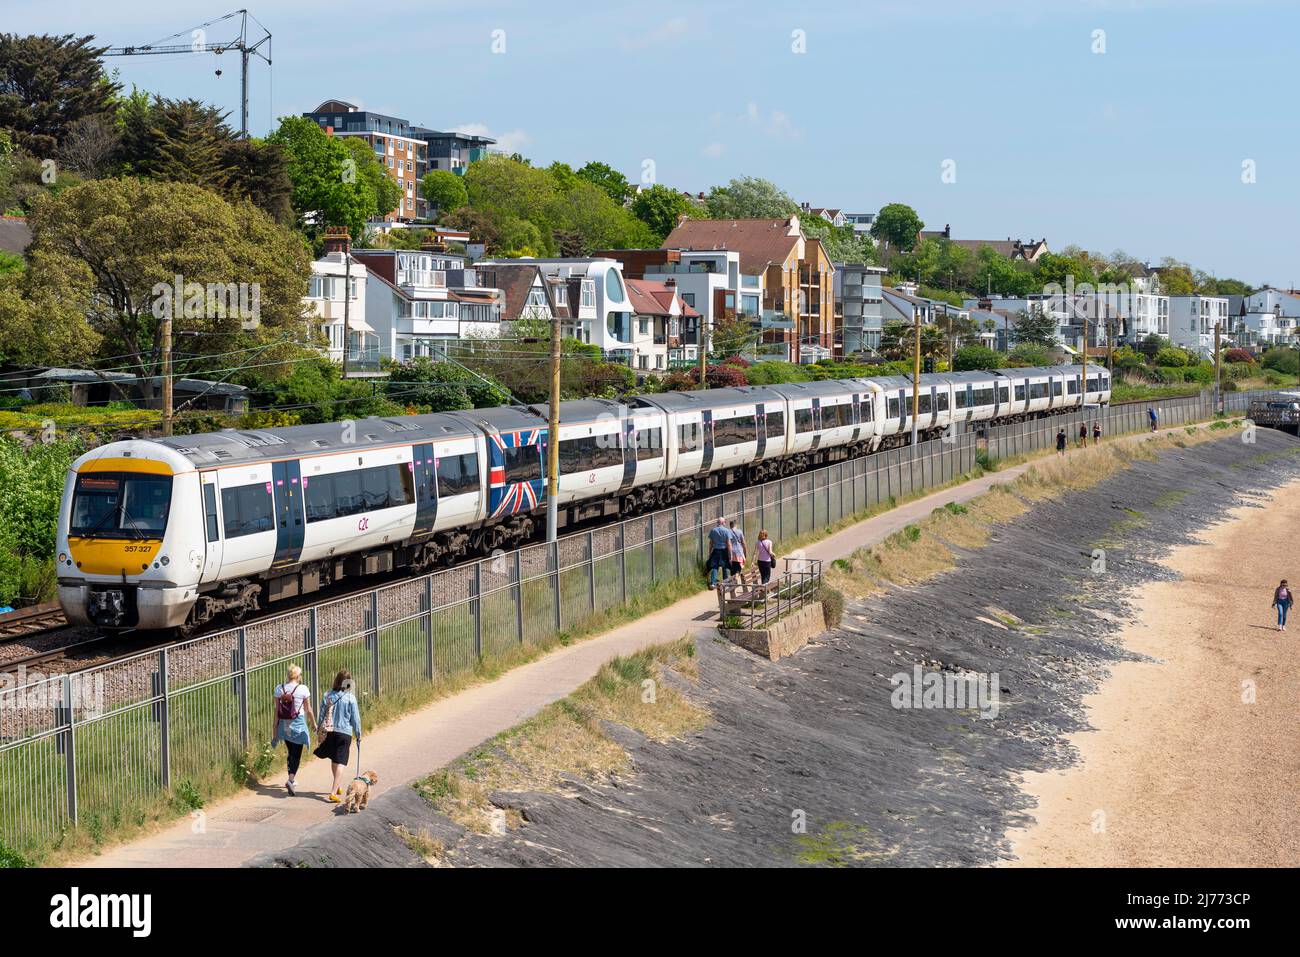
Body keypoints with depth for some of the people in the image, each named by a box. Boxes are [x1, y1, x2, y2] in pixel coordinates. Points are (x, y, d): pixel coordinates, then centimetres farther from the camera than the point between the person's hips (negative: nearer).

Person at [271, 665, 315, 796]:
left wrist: (275, 730, 6)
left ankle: (291, 781, 29)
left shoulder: (279, 689, -2)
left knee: (291, 753, 20)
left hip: (284, 725, 4)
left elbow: (277, 711, 0)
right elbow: (308, 710, -3)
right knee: (297, 755, 0)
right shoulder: (303, 689, -9)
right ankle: (291, 780, -18)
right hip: (298, 724, -4)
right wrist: (314, 724, 12)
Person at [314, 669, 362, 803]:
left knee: (334, 761, 21)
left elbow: (322, 715, 4)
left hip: (329, 732, 4)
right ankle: (334, 792, -11)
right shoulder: (350, 698, -11)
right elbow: (355, 718, -5)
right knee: (341, 763, -1)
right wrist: (358, 735, 8)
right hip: (345, 733, -4)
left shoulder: (327, 696, -3)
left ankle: (339, 787, 36)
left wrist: (319, 732, 16)